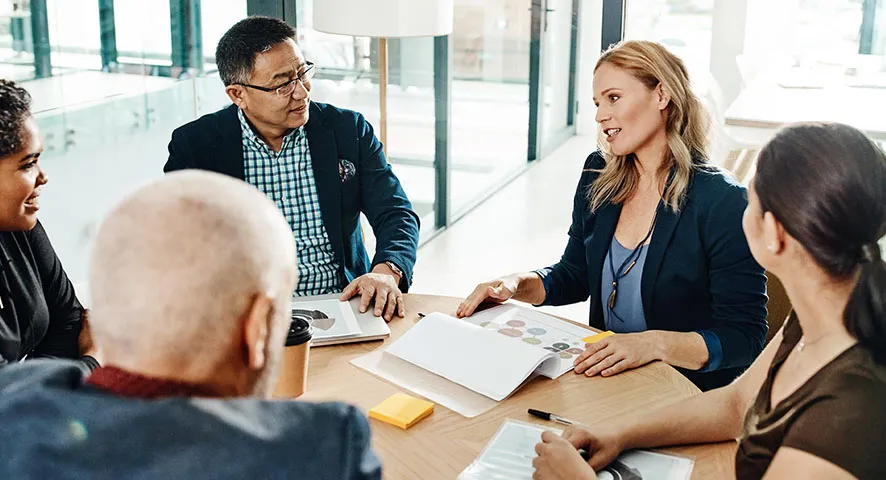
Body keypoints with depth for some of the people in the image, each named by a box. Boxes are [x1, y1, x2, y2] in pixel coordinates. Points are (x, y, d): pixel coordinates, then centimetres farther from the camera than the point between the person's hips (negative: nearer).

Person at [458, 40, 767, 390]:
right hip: (602, 379, 6)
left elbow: (744, 337, -14)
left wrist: (654, 343, -28)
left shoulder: (722, 202, -14)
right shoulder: (598, 177, 6)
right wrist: (516, 285, -2)